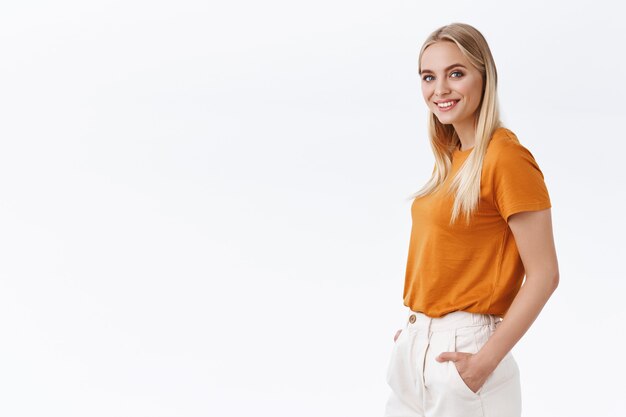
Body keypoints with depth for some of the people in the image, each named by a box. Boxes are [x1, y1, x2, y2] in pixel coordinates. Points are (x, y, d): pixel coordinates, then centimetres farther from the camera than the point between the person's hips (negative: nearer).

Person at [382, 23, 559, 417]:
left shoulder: (506, 157, -15)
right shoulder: (450, 157, 7)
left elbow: (544, 275, -17)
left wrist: (485, 362, -18)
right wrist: (417, 326, 5)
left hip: (460, 352, -7)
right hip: (415, 346, 7)